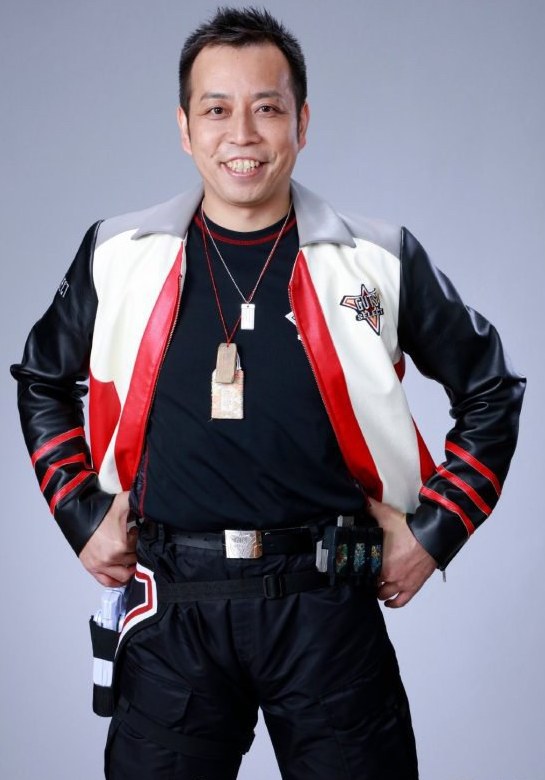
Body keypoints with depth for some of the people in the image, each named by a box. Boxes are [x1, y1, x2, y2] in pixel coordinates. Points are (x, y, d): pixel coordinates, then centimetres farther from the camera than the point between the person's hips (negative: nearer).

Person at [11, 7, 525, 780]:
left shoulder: (381, 259, 0)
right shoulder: (120, 255, 3)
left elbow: (490, 392, 11)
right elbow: (42, 382, 19)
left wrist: (435, 529, 4)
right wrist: (83, 517, 11)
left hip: (329, 606, 0)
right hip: (173, 608, 1)